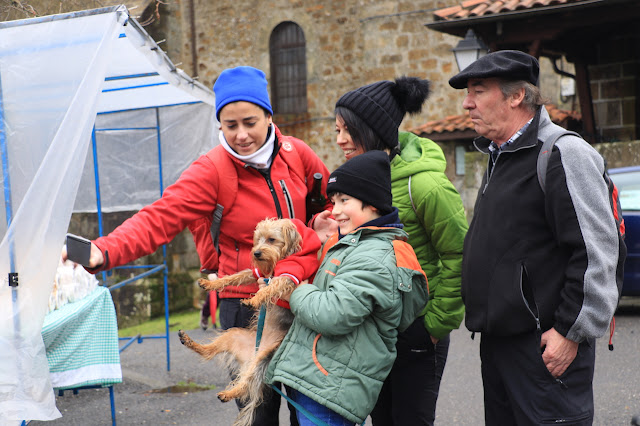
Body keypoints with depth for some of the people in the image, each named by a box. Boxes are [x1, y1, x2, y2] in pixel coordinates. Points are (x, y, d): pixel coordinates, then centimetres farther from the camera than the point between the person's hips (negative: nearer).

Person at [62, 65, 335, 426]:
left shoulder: (295, 153, -2)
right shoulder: (212, 171, -14)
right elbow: (160, 218, -26)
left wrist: (322, 226, -3)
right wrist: (104, 251, -42)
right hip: (247, 303, -4)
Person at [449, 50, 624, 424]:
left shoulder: (563, 153, -14)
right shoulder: (500, 157, 16)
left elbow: (597, 252, -19)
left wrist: (572, 332, -19)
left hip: (546, 344, -9)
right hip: (497, 338, 10)